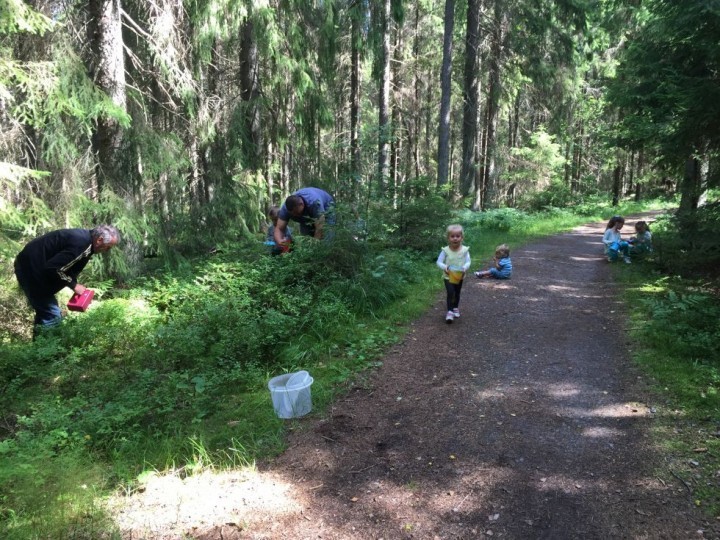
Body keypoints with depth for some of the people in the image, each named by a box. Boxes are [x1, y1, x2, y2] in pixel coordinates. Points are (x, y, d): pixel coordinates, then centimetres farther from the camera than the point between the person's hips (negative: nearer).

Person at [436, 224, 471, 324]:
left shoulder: (465, 250, -11)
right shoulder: (445, 250, -15)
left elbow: (468, 262, -10)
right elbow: (439, 262, -13)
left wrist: (464, 268, -31)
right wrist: (445, 267, -32)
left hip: (459, 276, 3)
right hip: (448, 276, -3)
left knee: (457, 293, 20)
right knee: (450, 293, -17)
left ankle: (455, 308, 42)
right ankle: (450, 311, -6)